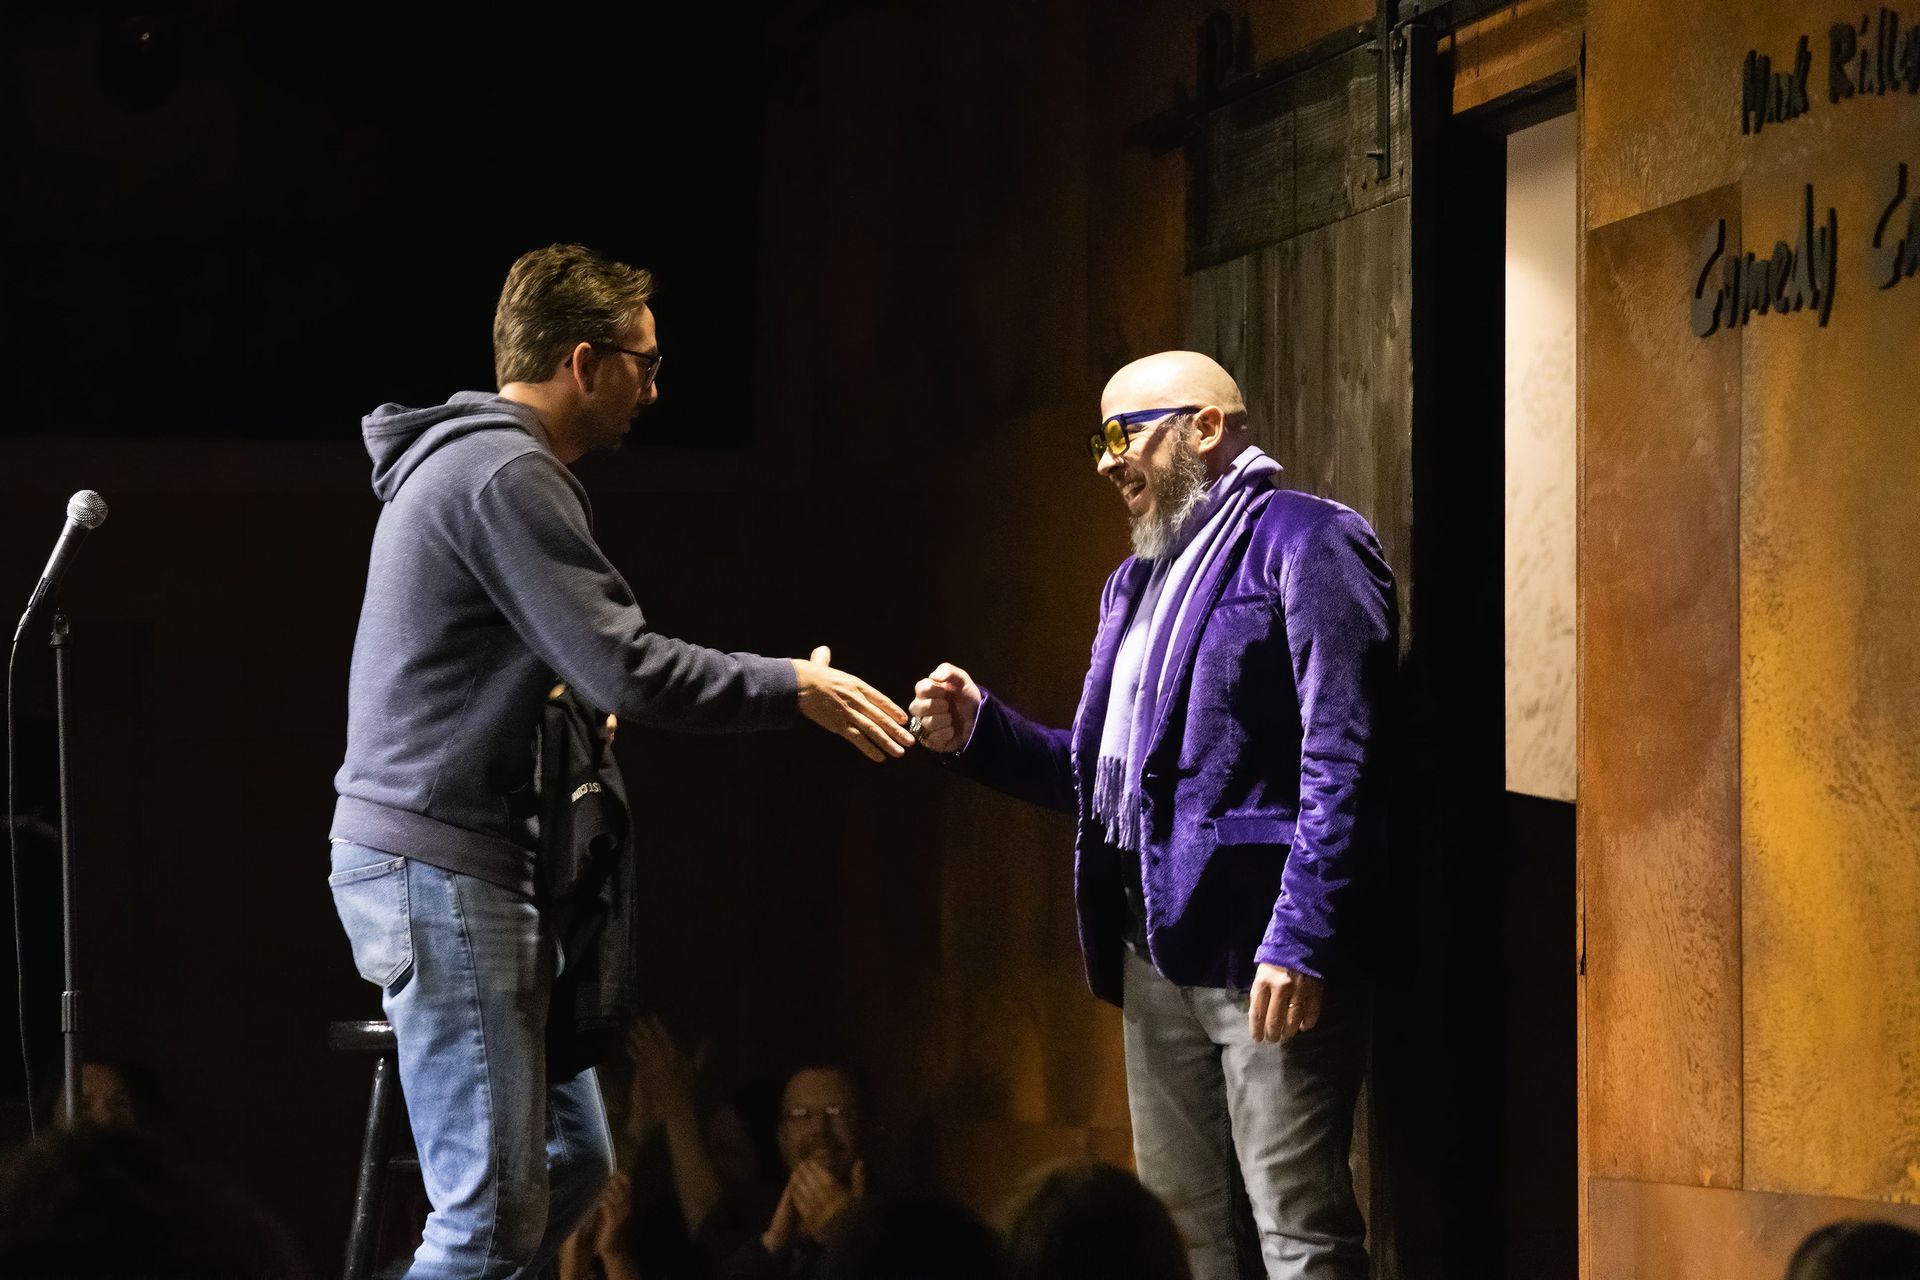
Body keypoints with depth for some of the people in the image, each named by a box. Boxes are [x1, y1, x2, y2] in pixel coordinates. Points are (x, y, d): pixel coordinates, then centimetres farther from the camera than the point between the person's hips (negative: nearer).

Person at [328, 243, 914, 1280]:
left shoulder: (460, 460, 18)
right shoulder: (507, 475, -15)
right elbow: (625, 668, -20)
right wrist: (793, 687, -10)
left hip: (467, 864, 11)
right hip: (440, 868, -11)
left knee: (573, 1157, 13)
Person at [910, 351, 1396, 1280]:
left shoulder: (1306, 541, -5)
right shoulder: (1138, 582, 23)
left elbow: (1343, 757, -14)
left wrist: (1302, 938, -22)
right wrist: (977, 731, 8)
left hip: (1264, 943, -9)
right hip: (1158, 945, 9)